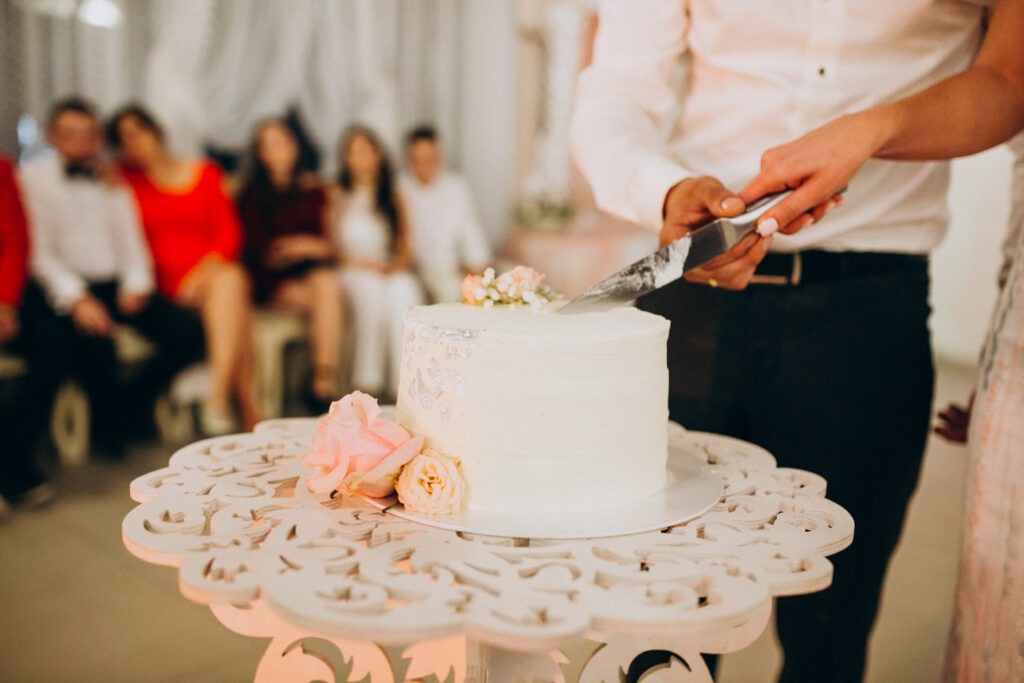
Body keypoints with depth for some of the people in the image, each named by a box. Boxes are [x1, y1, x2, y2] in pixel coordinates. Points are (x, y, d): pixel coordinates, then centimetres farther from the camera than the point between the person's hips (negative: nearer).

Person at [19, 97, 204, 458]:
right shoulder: (33, 177, 7)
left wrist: (135, 285, -5)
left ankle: (129, 409, 3)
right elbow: (39, 252, -3)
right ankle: (108, 427, -4)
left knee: (187, 332, -17)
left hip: (116, 286, 5)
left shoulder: (113, 181, 20)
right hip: (64, 289, -4)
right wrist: (76, 299, -17)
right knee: (95, 344, -35)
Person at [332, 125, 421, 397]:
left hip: (392, 274, 2)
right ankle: (367, 382, -31)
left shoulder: (392, 198, 19)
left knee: (404, 290, -33)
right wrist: (360, 263, -12)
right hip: (349, 273, -2)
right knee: (371, 289, -36)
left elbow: (405, 247, 14)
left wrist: (398, 264, -8)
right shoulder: (336, 197, 9)